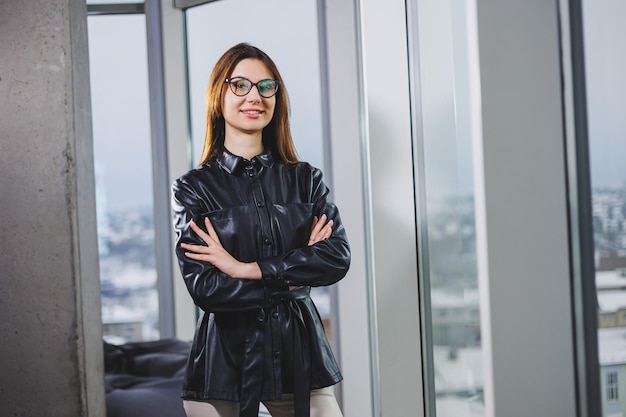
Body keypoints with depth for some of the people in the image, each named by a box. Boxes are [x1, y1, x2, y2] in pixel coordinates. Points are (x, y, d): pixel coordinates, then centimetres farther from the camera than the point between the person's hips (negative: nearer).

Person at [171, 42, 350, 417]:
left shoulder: (306, 180, 8)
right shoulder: (193, 189, 1)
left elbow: (338, 257, -8)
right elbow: (205, 289, -10)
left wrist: (243, 269, -13)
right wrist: (292, 275, -8)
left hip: (299, 356, 2)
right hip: (225, 361, -2)